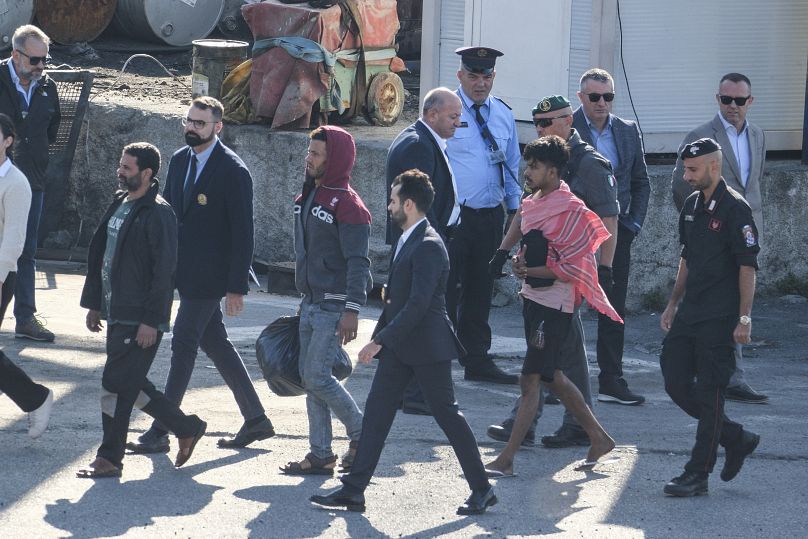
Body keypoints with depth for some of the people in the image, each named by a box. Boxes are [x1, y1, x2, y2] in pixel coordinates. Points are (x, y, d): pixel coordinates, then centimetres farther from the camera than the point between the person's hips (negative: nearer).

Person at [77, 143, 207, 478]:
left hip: (141, 320, -9)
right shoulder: (119, 205, 13)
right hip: (116, 313, 9)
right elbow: (99, 255, 20)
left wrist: (150, 320, -19)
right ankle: (186, 428, 26)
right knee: (130, 383, 13)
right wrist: (94, 302, 18)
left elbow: (163, 271, -17)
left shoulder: (158, 214, -14)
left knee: (116, 384, -7)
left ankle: (109, 459, 2)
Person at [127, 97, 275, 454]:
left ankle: (160, 433, -3)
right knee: (214, 342, 13)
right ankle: (255, 419, 22)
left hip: (209, 275, -8)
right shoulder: (180, 160, 9)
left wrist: (237, 286, -17)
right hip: (184, 271, 8)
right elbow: (167, 212, 16)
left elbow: (242, 233, -14)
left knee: (183, 344, -7)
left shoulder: (233, 171, -14)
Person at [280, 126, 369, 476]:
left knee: (317, 377, -11)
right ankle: (320, 454, 12)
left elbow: (358, 262, -18)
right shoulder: (307, 197, 13)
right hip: (311, 303, 9)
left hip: (334, 306, -9)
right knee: (309, 378, 7)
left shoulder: (346, 204, -14)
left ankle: (361, 433, 7)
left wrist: (352, 310, -24)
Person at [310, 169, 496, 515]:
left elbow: (418, 304, -25)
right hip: (398, 346, 9)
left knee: (448, 415, 0)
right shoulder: (405, 241, 12)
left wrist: (381, 340, -24)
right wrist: (379, 337, 18)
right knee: (376, 412, 5)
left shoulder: (428, 246, -19)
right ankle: (354, 490, 5)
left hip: (427, 347, -9)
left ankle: (482, 489, 11)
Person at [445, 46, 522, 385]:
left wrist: (514, 209, 16)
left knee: (480, 292, 13)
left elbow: (512, 166, 20)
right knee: (447, 290, -6)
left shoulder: (503, 115, 12)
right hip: (453, 214, -6)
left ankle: (477, 361, 20)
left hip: (491, 216, 6)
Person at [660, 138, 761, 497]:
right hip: (689, 313, 9)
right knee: (675, 383, 7)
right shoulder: (692, 206, 12)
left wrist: (744, 318, -17)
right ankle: (736, 438, 22)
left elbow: (747, 266, -14)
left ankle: (698, 474, 1)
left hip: (719, 319, -9)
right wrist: (672, 304, 21)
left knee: (709, 393, -4)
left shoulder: (734, 209, -13)